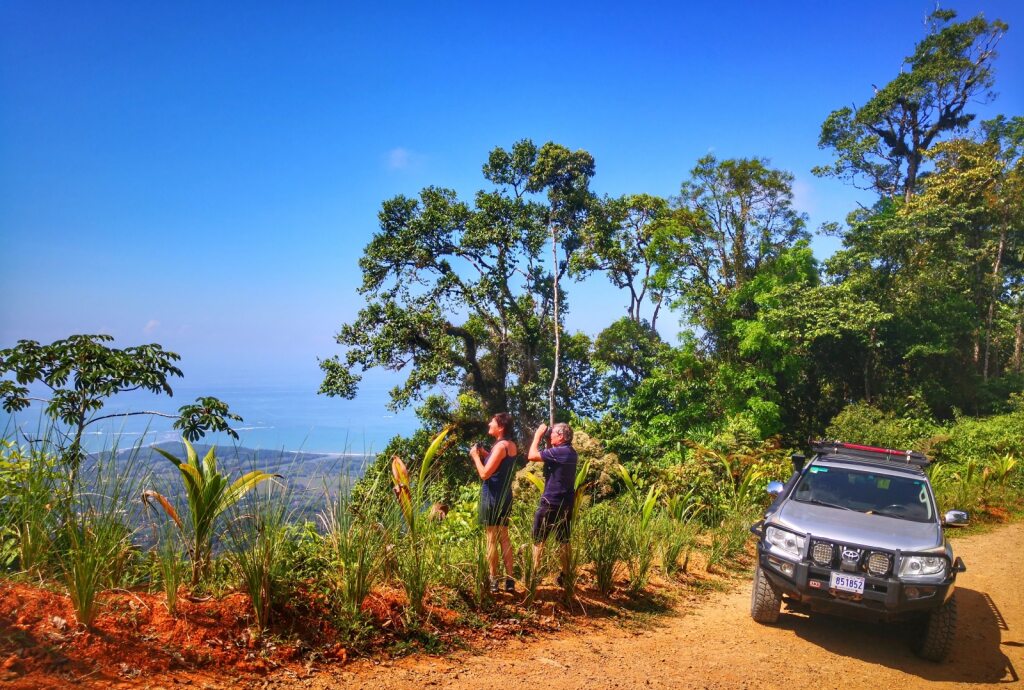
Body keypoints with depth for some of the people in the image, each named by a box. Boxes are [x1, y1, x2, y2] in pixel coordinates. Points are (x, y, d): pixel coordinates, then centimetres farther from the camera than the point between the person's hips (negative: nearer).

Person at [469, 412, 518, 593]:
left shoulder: (500, 446, -18)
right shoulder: (511, 445, 9)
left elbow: (485, 474, -20)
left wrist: (475, 456, -8)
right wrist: (485, 454, 12)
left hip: (493, 498, -9)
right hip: (505, 497, 9)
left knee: (492, 540, -1)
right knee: (504, 538, 13)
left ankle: (493, 581, 5)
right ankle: (509, 580, 14)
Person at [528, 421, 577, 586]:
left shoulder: (559, 451, -20)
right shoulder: (571, 452, 8)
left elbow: (532, 456, -18)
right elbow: (549, 457, 21)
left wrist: (538, 434, -8)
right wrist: (547, 441, 10)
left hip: (551, 503, -8)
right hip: (566, 504, 8)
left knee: (538, 540, 2)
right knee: (564, 541, 12)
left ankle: (534, 574, 4)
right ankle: (566, 574, 15)